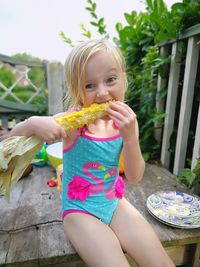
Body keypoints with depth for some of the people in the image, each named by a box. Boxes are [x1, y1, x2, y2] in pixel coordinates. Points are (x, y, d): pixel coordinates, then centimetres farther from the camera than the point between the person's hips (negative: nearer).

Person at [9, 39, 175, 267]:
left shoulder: (124, 121, -9)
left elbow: (134, 177, -10)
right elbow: (12, 140, -8)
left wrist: (130, 137, -26)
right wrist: (33, 123, -31)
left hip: (114, 202, 4)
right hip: (79, 209, -3)